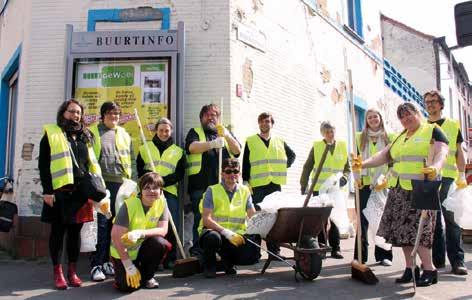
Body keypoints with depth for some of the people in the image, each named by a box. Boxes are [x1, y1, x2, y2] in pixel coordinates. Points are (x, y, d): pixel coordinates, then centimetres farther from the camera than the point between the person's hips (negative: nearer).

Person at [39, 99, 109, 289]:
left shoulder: (85, 136, 16)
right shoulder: (51, 134, 3)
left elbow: (92, 164, 17)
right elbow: (43, 165, -3)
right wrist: (47, 191, -11)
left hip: (80, 191, 4)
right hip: (59, 191, -4)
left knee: (75, 231, 9)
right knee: (58, 231, 4)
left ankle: (73, 270, 19)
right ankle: (58, 272, 14)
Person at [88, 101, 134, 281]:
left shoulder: (124, 135, 17)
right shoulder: (93, 132, 5)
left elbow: (130, 161, 18)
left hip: (120, 184, 4)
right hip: (100, 183, -4)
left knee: (114, 224, 8)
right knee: (101, 224, -7)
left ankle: (107, 261, 19)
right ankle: (96, 265, 0)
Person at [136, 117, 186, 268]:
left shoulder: (178, 151, 14)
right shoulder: (145, 148, 15)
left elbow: (180, 174, 4)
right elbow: (139, 169, 9)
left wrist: (163, 181, -13)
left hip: (170, 191, 0)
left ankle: (170, 259, 8)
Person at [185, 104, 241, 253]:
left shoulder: (226, 132, 22)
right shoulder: (195, 132, 13)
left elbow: (237, 151, 8)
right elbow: (192, 147, -8)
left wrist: (227, 136, -10)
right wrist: (212, 144, -23)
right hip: (201, 185, -2)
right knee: (201, 218, -2)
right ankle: (198, 249, 7)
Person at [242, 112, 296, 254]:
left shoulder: (280, 141, 14)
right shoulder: (250, 141, 6)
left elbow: (292, 155, 27)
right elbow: (245, 164, 3)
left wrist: (285, 166, 11)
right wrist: (246, 182, -5)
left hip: (275, 185, 3)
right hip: (258, 185, -3)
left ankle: (274, 249, 13)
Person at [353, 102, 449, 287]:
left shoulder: (432, 131, 3)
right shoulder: (400, 138, 22)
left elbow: (442, 151, -11)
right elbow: (384, 155, 17)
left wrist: (436, 167, -32)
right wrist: (363, 164, 1)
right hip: (398, 189, 6)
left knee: (417, 228, -12)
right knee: (403, 228, 4)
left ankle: (429, 269, 1)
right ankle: (410, 268, 14)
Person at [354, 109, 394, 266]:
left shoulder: (389, 138, 9)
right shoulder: (359, 137, 10)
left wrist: (386, 180, -7)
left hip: (383, 184, 0)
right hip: (364, 183, 0)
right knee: (362, 219, 0)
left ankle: (384, 255, 11)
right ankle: (360, 256, 6)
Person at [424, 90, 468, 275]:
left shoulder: (452, 125, 11)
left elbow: (459, 152, 8)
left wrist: (462, 175, -4)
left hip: (447, 177, -2)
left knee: (450, 218, -6)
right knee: (432, 219, 5)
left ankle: (457, 261, 1)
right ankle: (437, 258, 14)